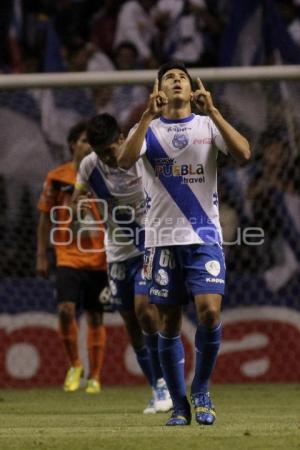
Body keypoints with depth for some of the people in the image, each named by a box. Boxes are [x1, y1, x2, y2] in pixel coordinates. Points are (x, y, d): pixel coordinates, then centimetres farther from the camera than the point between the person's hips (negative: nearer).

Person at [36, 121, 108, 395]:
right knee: (66, 310, -17)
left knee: (95, 317, 4)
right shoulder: (57, 177, 3)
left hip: (99, 259, 1)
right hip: (68, 257, -1)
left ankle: (94, 377, 13)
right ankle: (75, 365, 5)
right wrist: (42, 255, 5)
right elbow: (46, 218, 8)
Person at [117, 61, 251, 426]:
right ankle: (179, 406, 13)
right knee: (169, 324, 3)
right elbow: (125, 161, -14)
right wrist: (148, 116, -20)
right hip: (162, 238, 1)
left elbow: (243, 153, -12)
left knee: (209, 311, -16)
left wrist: (212, 111, -17)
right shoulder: (148, 129, 7)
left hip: (204, 235, -1)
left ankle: (201, 390, 5)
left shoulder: (208, 125, 6)